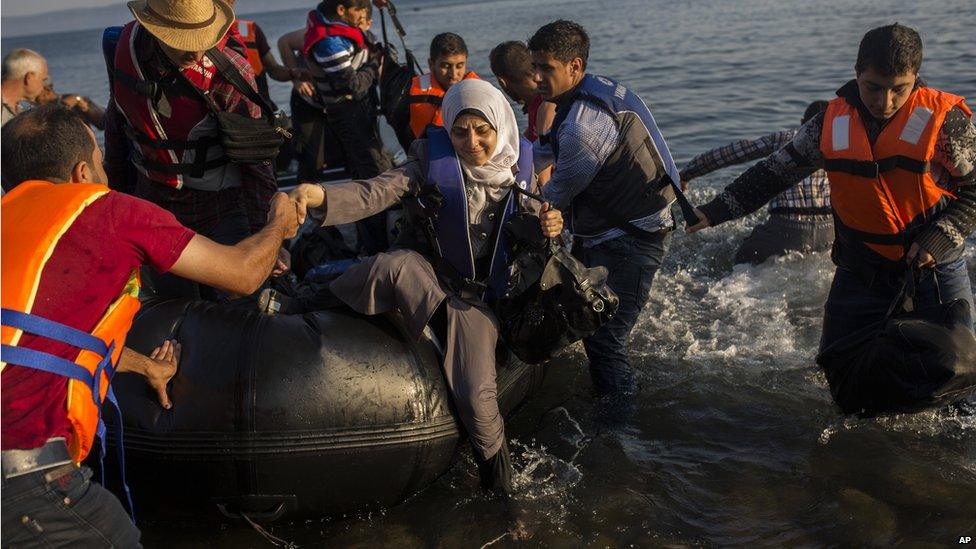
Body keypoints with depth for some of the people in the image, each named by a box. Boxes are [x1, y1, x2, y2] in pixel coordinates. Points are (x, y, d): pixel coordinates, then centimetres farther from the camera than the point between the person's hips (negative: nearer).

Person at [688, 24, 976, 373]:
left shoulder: (944, 120, -12)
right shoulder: (832, 123, -2)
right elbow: (775, 171, 5)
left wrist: (939, 240, -20)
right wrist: (715, 212, -1)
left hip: (934, 272, -2)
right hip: (859, 275, 3)